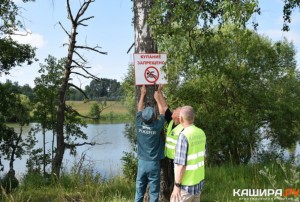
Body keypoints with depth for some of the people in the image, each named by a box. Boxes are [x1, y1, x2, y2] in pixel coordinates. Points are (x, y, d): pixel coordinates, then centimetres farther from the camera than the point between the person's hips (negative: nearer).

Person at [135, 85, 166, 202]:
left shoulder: (139, 125, -8)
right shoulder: (157, 126, -13)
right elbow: (162, 113, 6)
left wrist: (143, 94, 20)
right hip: (154, 163, -2)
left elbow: (139, 109, 10)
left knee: (139, 192, 11)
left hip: (142, 162, 3)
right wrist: (157, 98, 17)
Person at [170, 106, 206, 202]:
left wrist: (177, 186, -16)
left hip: (187, 185, -7)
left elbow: (181, 165, -23)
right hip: (199, 181, 7)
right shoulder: (201, 133, 0)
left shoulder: (184, 136, -23)